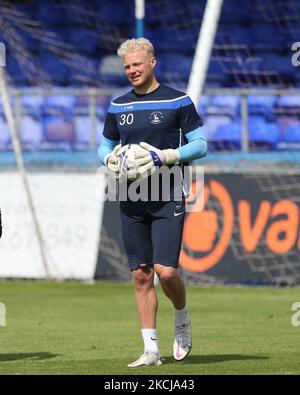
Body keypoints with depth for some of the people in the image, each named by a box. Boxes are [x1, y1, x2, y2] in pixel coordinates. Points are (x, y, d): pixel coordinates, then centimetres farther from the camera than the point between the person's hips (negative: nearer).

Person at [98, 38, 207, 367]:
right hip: (131, 201, 4)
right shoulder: (117, 106, 11)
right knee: (141, 275, 3)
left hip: (168, 198, -4)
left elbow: (200, 144, -2)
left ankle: (182, 319, 16)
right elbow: (105, 145, 20)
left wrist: (164, 157, -16)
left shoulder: (178, 101, -2)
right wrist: (109, 159, -3)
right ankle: (151, 350, 7)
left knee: (166, 271, -15)